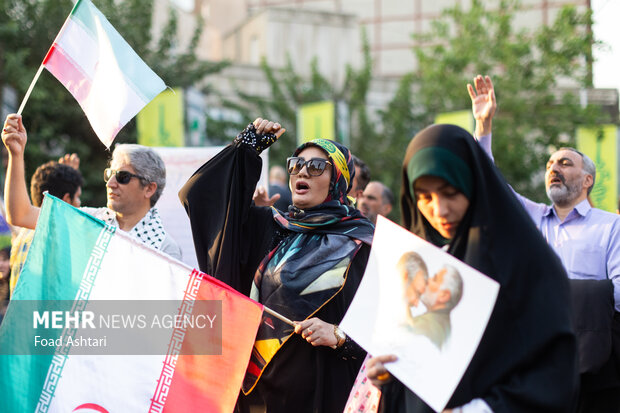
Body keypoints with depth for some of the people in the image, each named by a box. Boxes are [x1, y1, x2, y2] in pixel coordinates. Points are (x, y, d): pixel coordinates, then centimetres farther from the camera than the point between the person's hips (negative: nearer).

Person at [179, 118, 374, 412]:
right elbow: (199, 194, 11)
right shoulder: (269, 226, 10)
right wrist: (247, 146, 7)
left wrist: (339, 336, -22)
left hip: (322, 388, -4)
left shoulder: (363, 244, -4)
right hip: (262, 381, 4)